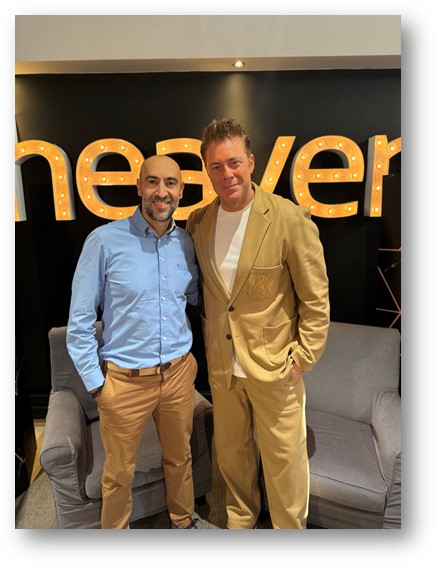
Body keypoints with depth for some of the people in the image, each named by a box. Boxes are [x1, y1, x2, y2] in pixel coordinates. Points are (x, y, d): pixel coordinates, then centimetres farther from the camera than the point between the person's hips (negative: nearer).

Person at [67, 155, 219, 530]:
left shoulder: (187, 243, -1)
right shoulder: (105, 241, -14)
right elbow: (80, 320, -9)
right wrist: (95, 382, -7)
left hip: (179, 372, 4)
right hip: (125, 380, -3)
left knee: (180, 456, 24)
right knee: (120, 471, 18)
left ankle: (184, 519, 52)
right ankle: (115, 535, 47)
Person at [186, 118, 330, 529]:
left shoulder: (290, 219, -15)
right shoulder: (197, 222, 0)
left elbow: (316, 299, -9)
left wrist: (303, 357, -10)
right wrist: (208, 347, 8)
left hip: (274, 366, -4)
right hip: (221, 365, 5)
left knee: (283, 460, 13)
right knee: (231, 454, 23)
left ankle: (290, 528, 42)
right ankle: (239, 519, 50)